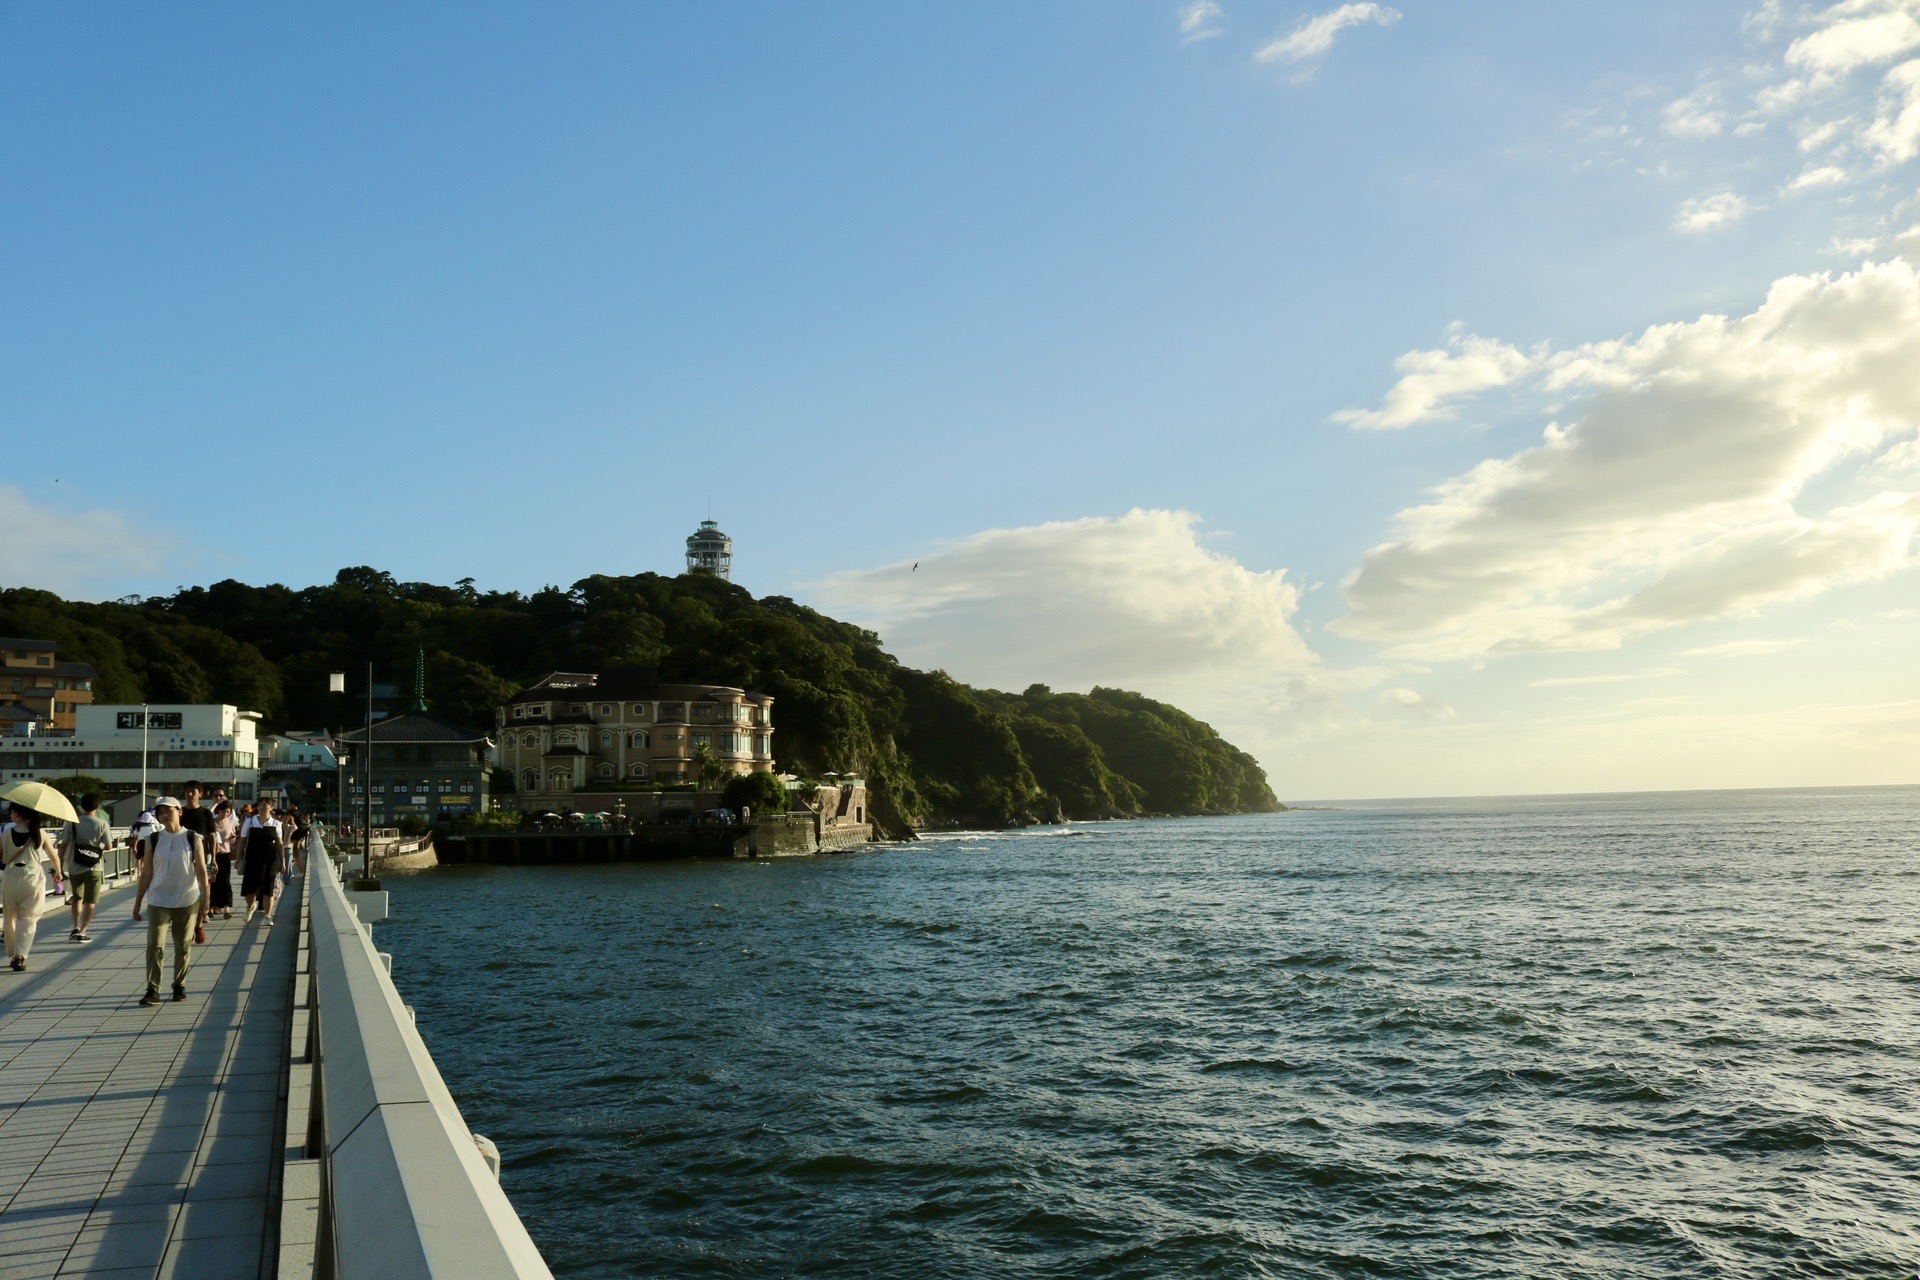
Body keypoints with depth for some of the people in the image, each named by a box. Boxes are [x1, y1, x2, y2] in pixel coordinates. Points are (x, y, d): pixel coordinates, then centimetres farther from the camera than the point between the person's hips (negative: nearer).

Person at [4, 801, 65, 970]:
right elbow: (54, 857, 5)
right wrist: (57, 873, 22)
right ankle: (20, 955, -7)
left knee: (10, 917, 17)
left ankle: (13, 953, 24)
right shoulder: (40, 834, -2)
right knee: (28, 919, 5)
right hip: (33, 876, -1)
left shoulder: (6, 834, -2)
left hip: (10, 878, 1)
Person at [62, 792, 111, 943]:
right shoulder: (102, 824, -7)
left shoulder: (72, 823, -3)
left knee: (77, 898, 21)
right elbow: (108, 846, -2)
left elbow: (64, 845, -3)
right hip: (93, 868, -2)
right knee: (90, 901, 4)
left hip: (74, 867, 2)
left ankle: (76, 927, 11)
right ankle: (82, 931, -1)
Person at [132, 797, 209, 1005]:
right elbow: (146, 874, 6)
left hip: (187, 901, -1)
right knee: (155, 945, -8)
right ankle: (152, 990, -6)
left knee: (183, 947, 7)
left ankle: (179, 986, 20)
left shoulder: (193, 839, -1)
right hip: (158, 902, 1)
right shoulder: (153, 840, 2)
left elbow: (201, 871, -1)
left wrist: (205, 900, -5)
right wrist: (137, 902, 6)